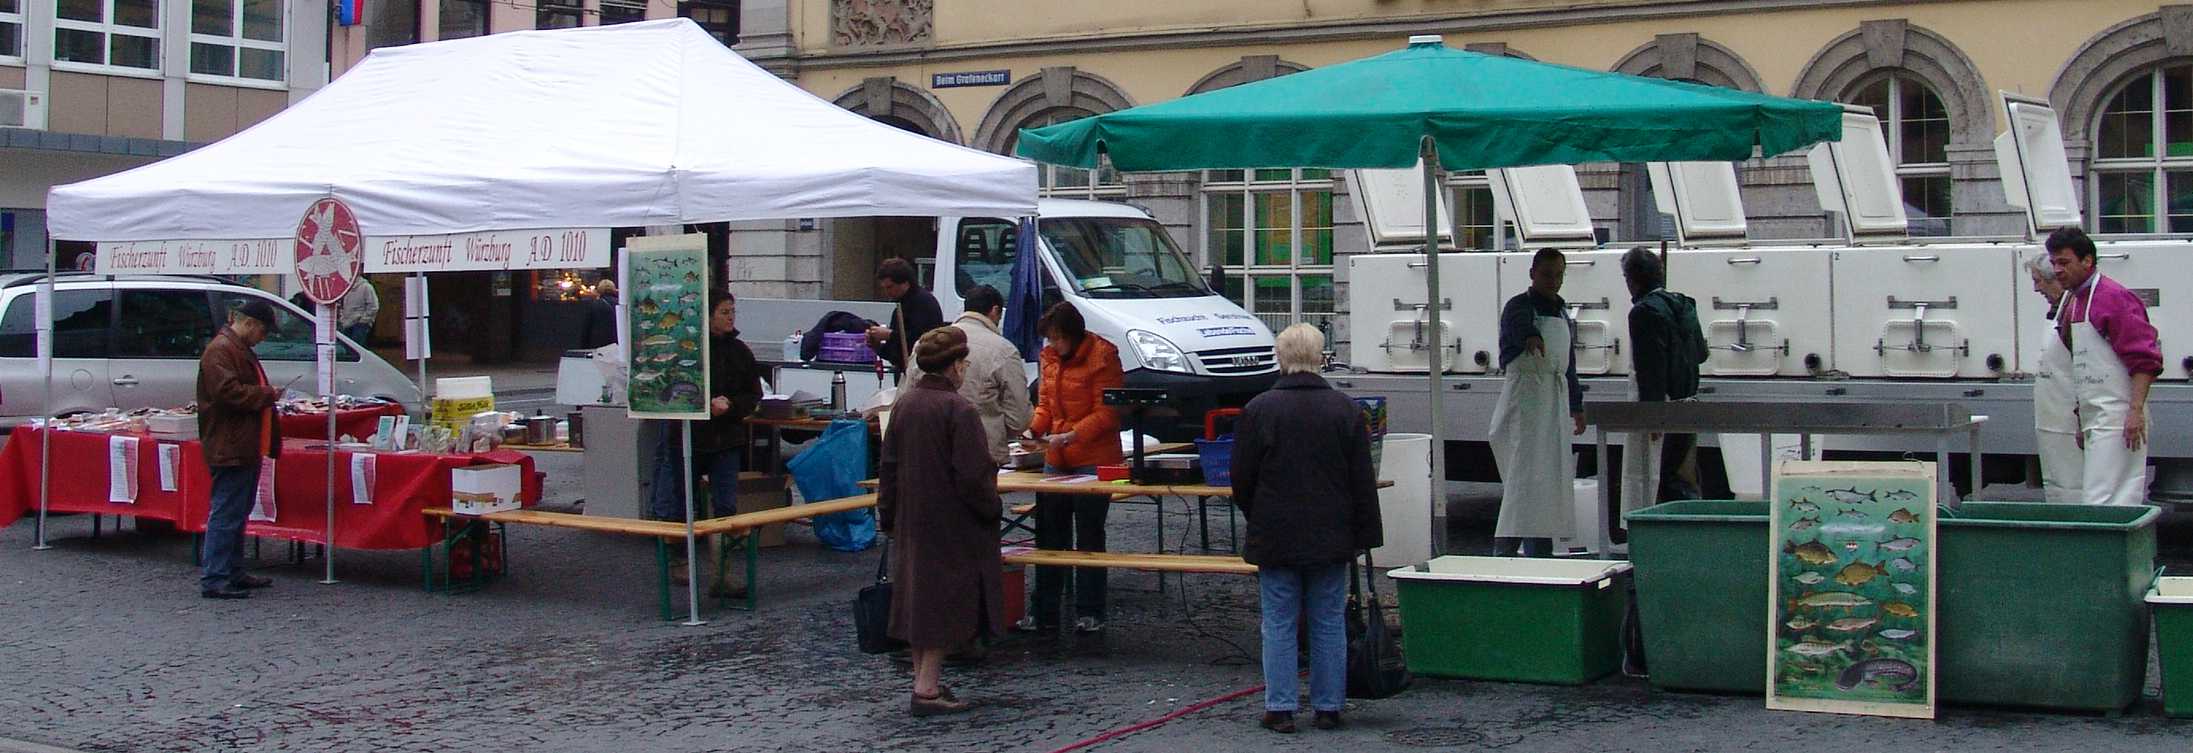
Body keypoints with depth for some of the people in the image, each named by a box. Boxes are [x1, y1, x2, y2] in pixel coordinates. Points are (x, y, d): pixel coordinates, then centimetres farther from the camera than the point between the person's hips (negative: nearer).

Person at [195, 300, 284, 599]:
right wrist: (267, 394, -15)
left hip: (246, 448, 11)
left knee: (237, 515, 16)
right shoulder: (220, 351, -14)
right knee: (225, 515, -10)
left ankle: (234, 572, 23)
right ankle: (214, 580, -9)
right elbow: (228, 392, -24)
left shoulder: (241, 350, 21)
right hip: (229, 448, -11)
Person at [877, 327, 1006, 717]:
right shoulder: (959, 410, -18)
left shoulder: (903, 405, 4)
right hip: (951, 524, -7)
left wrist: (888, 515, 18)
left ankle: (924, 680, 24)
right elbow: (973, 475, -19)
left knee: (918, 600, 15)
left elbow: (888, 466, 10)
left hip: (912, 522, 7)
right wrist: (993, 508, -4)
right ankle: (927, 689, -3)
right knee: (944, 603, -2)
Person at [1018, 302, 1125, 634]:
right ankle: (1043, 613, 13)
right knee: (1049, 535, 7)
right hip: (1056, 460, 7)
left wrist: (1070, 436, -22)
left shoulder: (1102, 357, -12)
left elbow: (1107, 413, -14)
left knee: (1089, 538, 1)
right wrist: (1032, 429, -2)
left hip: (1093, 460, -7)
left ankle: (1090, 613, 9)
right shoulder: (1049, 357, 10)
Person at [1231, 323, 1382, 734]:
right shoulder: (1345, 409, -2)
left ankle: (1280, 708, 4)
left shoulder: (1258, 409, -8)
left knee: (1279, 623, 4)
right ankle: (1328, 707, 12)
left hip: (1276, 536, -2)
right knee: (1328, 622, 9)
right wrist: (1364, 534, 6)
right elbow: (1363, 480, 0)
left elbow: (1242, 478, -2)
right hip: (1330, 538, 2)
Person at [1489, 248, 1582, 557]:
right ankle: (1504, 550, -21)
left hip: (1556, 399, 8)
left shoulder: (1562, 311, 17)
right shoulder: (1519, 306, -8)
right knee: (1525, 474, -17)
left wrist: (1576, 406, 24)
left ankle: (1541, 555, 16)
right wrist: (1531, 337, -57)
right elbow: (1519, 325, -34)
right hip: (1525, 396, -8)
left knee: (1552, 479, 10)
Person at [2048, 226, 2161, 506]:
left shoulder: (2113, 298, -12)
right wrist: (2083, 423, 24)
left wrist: (2136, 410, -23)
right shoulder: (2072, 302, 17)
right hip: (2095, 421, 9)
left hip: (2116, 419, -9)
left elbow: (2145, 359, -17)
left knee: (2100, 501, -13)